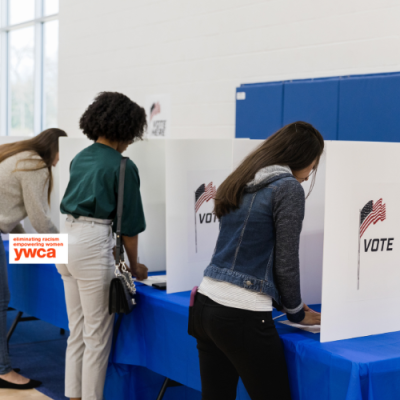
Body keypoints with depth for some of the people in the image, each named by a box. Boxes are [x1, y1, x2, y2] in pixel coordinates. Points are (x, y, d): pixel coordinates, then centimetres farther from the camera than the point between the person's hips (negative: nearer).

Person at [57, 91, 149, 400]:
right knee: (97, 337, 2)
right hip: (93, 247, -8)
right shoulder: (123, 167, -8)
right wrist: (135, 265, 8)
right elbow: (129, 223, -5)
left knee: (77, 332, 16)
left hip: (67, 239, 8)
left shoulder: (80, 158, 13)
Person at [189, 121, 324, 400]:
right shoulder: (288, 188, -9)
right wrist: (296, 312, 8)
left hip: (206, 304, 8)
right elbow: (285, 262, -8)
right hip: (242, 317, -8)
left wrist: (282, 301, 25)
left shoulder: (240, 182, 15)